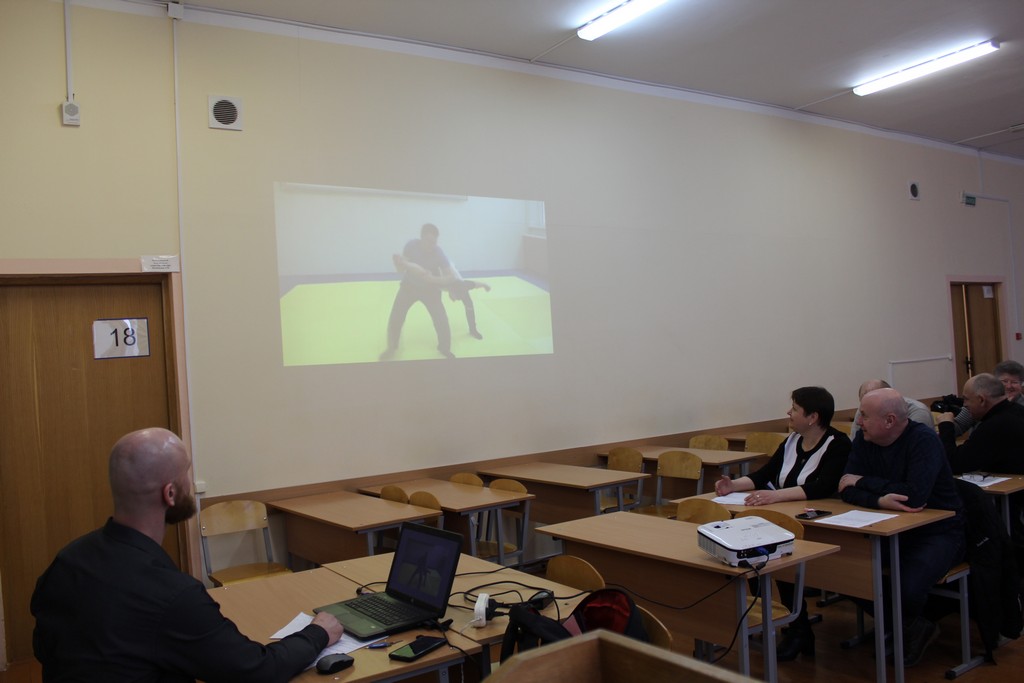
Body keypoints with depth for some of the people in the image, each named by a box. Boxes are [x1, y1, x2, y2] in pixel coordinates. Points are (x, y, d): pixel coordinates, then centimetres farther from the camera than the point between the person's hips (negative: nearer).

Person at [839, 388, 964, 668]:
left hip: (938, 532, -6)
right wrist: (879, 500, -29)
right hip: (891, 529, 6)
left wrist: (864, 482, -20)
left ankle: (911, 626, 10)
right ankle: (910, 627, 9)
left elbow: (915, 496, -31)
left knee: (907, 589, -30)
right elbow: (847, 491, -9)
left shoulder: (923, 438, -19)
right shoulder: (864, 440, -2)